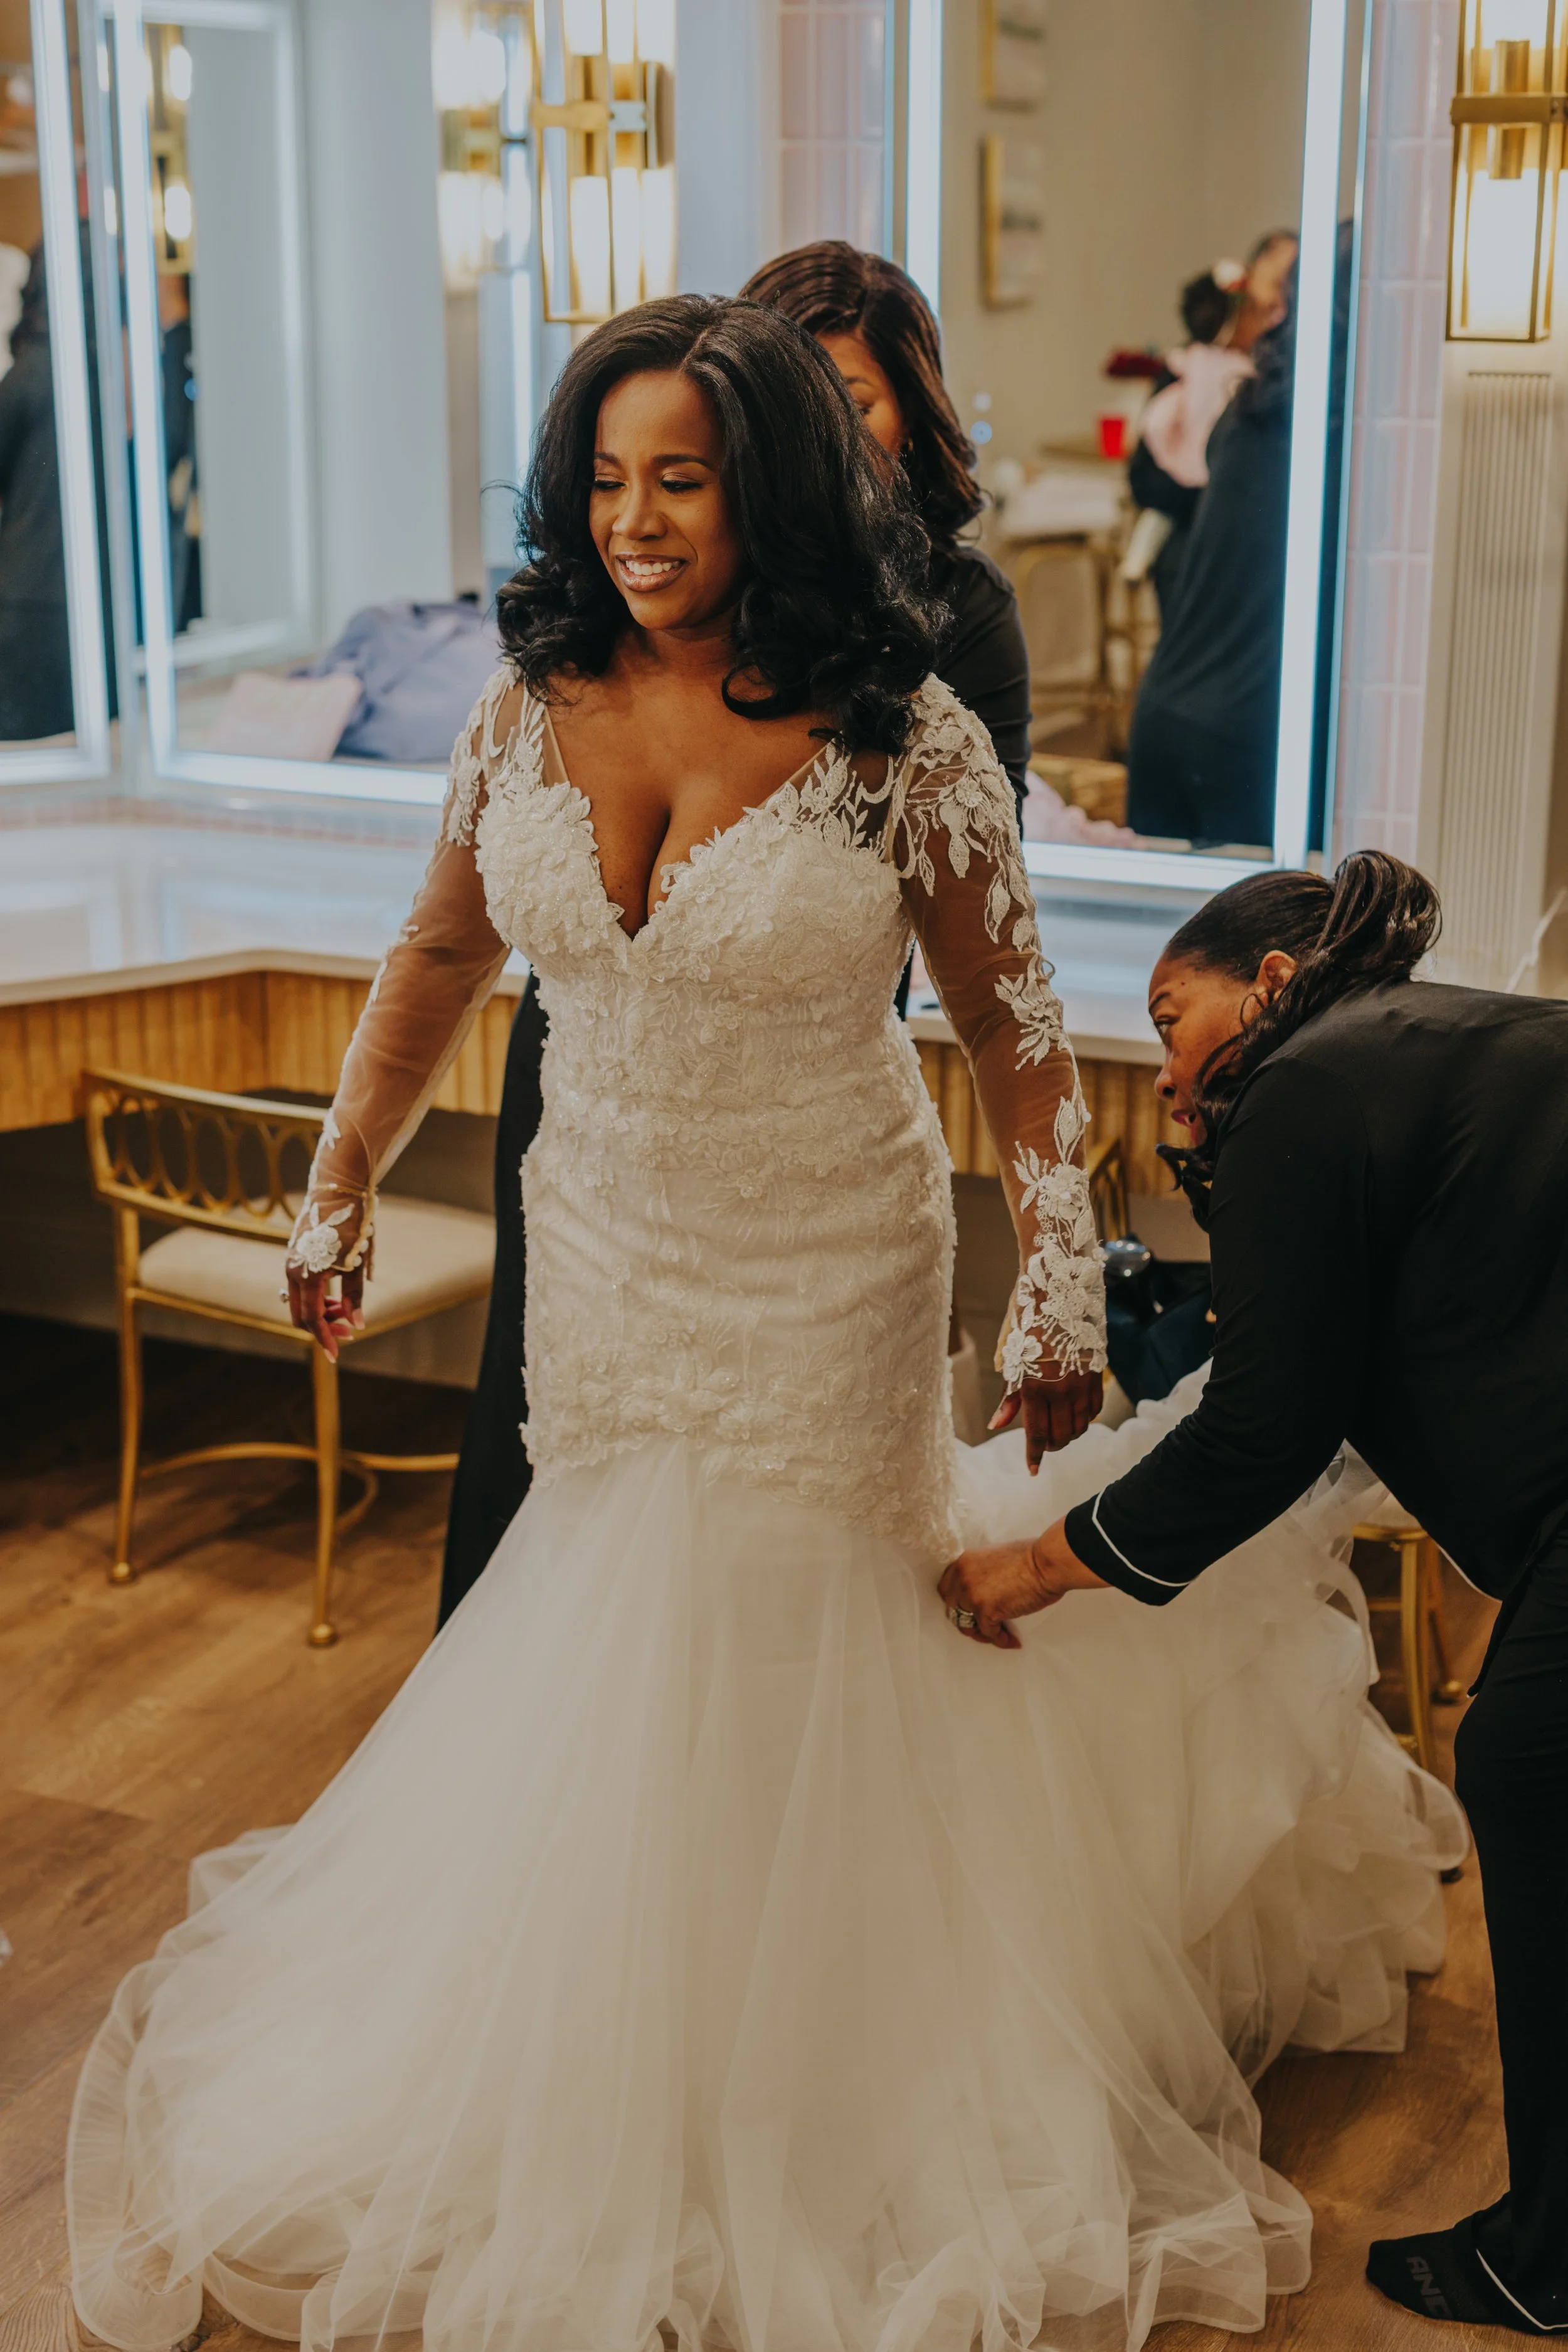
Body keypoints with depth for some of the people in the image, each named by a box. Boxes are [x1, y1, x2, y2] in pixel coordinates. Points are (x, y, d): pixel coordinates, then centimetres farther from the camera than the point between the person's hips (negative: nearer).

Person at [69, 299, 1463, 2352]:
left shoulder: (901, 738, -16)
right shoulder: (535, 703, -5)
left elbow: (1015, 1031, -9)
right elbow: (441, 959, 8)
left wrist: (1064, 1294, -10)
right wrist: (341, 1187, 10)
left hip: (831, 1278, -4)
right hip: (599, 1259, 4)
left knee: (780, 1650, 8)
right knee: (609, 1634, 15)